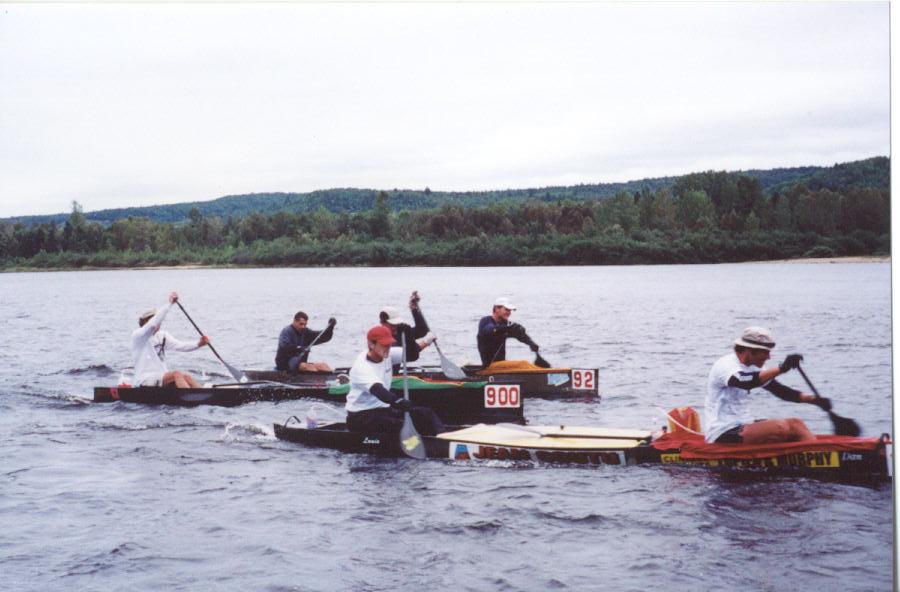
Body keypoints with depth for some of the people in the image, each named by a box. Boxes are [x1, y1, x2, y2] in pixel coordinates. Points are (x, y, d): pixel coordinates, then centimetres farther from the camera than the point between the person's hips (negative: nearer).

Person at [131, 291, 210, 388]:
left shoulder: (162, 336, 15)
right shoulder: (137, 335, -6)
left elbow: (179, 345, 1)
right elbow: (152, 325, -25)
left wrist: (198, 344, -18)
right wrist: (170, 303, -28)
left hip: (162, 377, 6)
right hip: (145, 380, -6)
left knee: (187, 377, -23)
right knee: (176, 374, -30)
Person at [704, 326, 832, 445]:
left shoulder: (752, 368, 15)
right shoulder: (725, 365, -14)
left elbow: (779, 390, 15)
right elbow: (744, 382, -36)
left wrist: (814, 399, 3)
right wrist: (781, 369, -41)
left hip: (742, 425, 9)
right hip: (722, 434, -9)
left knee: (795, 424, -3)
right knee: (780, 427, -25)